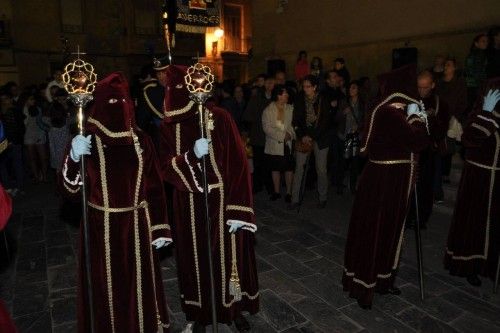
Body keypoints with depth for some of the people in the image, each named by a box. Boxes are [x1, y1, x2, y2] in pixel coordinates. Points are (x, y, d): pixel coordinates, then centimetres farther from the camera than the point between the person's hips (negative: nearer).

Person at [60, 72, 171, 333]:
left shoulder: (140, 139, 1)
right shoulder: (88, 140, -6)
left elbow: (154, 186, 2)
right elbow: (71, 189, -10)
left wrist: (159, 229, 0)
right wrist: (74, 158, -29)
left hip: (137, 227, 2)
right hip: (102, 228, -2)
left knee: (139, 283, 15)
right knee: (107, 285, 11)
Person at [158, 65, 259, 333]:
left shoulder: (220, 119, -10)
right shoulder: (169, 126, 0)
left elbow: (238, 164, -12)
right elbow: (165, 167, -6)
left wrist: (237, 210, -16)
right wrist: (191, 156, -26)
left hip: (221, 202, -2)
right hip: (189, 207, 2)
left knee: (228, 256, 11)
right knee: (197, 259, 14)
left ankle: (234, 307, 35)